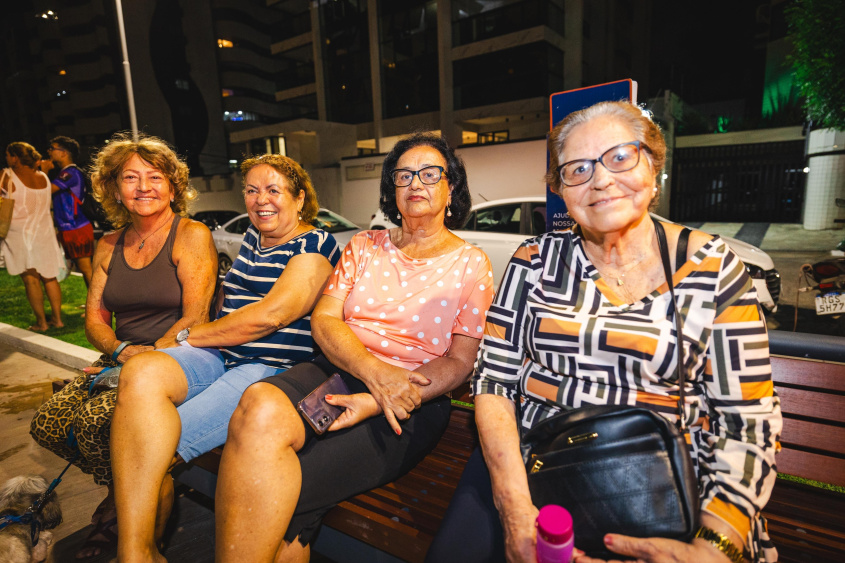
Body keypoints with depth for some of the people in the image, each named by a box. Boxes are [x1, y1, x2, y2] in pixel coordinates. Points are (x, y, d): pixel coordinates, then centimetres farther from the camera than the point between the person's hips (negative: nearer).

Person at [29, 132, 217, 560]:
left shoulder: (192, 236, -8)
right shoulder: (109, 245, 13)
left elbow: (194, 319, -14)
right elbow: (94, 317, 11)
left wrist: (146, 359, -20)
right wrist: (122, 351, -9)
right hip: (121, 359, 7)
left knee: (96, 421, -24)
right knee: (47, 425, -8)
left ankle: (121, 506, 7)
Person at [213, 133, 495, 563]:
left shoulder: (472, 264, 5)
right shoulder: (364, 246, 15)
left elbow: (460, 362, -2)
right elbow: (323, 319, 4)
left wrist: (379, 403, -17)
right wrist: (375, 370, -17)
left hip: (412, 402, -3)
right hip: (337, 369, 4)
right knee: (260, 408, -30)